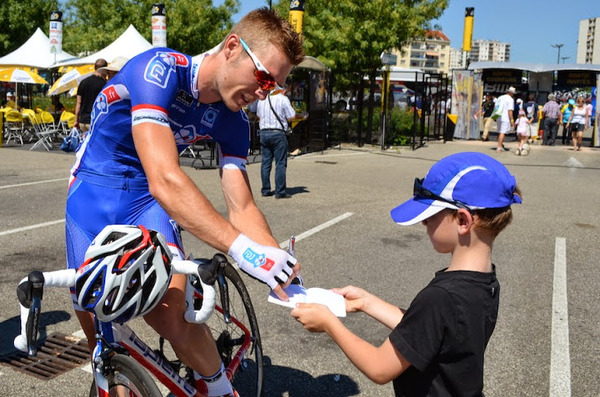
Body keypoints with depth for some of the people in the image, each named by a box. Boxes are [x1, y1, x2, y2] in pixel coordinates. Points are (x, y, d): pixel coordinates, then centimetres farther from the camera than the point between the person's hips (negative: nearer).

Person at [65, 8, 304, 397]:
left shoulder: (233, 120, -11)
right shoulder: (159, 69, -28)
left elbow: (242, 208, -12)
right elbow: (165, 180, -39)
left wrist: (283, 270, -27)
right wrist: (241, 248, -45)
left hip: (147, 196, 2)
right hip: (95, 190, -2)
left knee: (171, 312, -19)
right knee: (95, 325, -1)